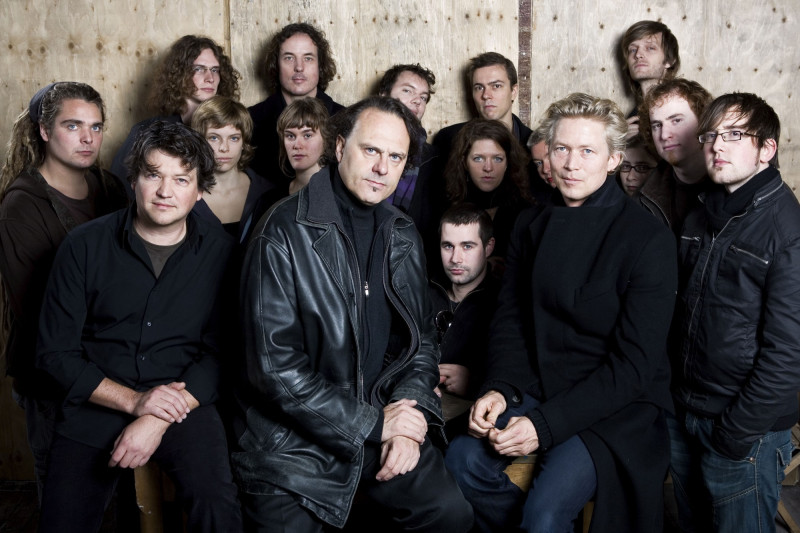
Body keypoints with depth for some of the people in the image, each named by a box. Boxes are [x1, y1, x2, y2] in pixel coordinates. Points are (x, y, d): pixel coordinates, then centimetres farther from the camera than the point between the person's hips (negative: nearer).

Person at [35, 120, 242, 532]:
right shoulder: (84, 247, -2)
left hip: (181, 405, -1)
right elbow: (55, 352, -1)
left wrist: (157, 420, -16)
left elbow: (221, 351, -3)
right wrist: (133, 400, -13)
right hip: (96, 404, 1)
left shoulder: (220, 251, -2)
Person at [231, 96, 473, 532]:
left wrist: (410, 416, -5)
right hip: (294, 442, -5)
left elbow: (421, 338, 13)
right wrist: (372, 424, -14)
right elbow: (276, 367, -17)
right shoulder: (284, 234, -13)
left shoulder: (404, 238, 7)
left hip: (383, 425, 5)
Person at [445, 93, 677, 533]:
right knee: (462, 459, -18)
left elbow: (634, 362, -15)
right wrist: (499, 388, -10)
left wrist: (546, 424, -21)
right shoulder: (532, 224, 6)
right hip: (538, 391, 5)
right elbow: (510, 318, 9)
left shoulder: (649, 240, -13)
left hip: (619, 409, -5)